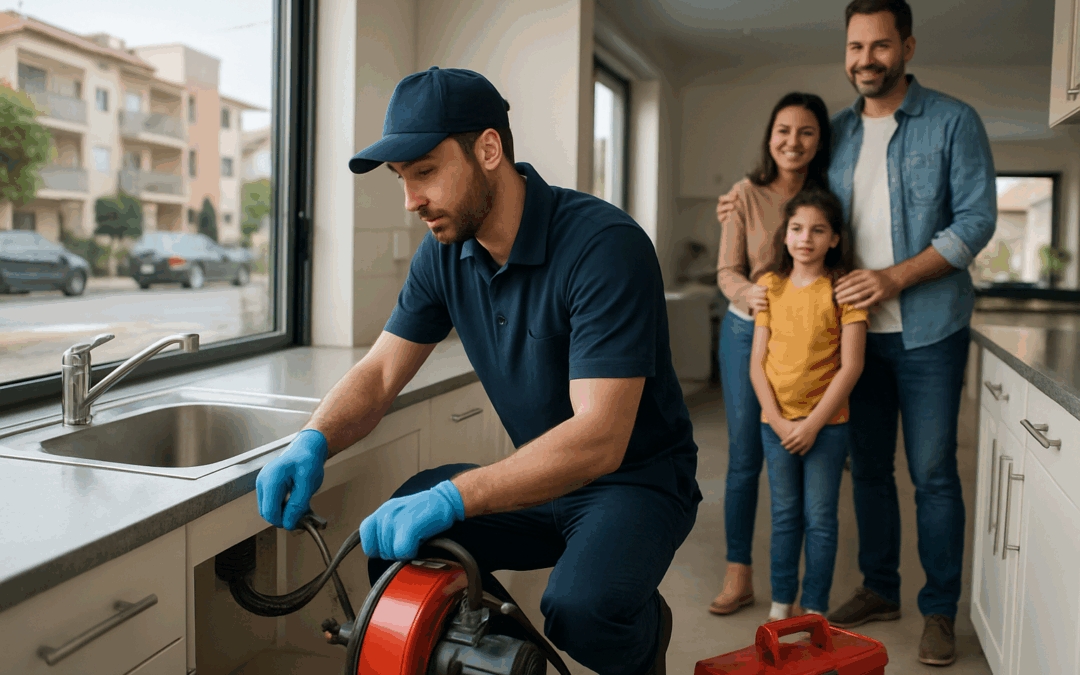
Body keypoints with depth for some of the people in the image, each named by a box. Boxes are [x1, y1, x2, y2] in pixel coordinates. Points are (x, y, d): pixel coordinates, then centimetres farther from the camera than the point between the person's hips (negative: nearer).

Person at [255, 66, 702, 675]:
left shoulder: (606, 246, -26)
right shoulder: (447, 250, -3)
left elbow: (599, 437, -33)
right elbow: (381, 373, 1)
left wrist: (454, 498, -42)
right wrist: (312, 443, -20)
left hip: (636, 479, -6)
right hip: (542, 476, 6)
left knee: (580, 611, -32)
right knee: (392, 538, -14)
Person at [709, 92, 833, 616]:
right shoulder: (746, 195, -4)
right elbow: (728, 271, -4)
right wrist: (748, 294, -25)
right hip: (747, 331, -1)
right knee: (744, 457, 4)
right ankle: (738, 576, 16)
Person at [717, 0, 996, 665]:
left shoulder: (953, 121, -3)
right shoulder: (838, 132, 11)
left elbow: (977, 218, -9)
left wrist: (895, 277, -17)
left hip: (928, 329, -4)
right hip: (856, 328, 5)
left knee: (933, 472, 1)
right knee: (868, 466, 12)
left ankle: (940, 610, 16)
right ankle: (880, 589, 27)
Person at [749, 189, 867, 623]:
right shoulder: (770, 286, 2)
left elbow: (850, 366, -11)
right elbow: (757, 361, 1)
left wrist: (813, 423, -14)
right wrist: (777, 420, -8)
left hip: (826, 423, -3)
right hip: (776, 422, 3)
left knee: (820, 518, 6)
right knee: (784, 515, 14)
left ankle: (815, 607, 19)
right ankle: (781, 601, 26)